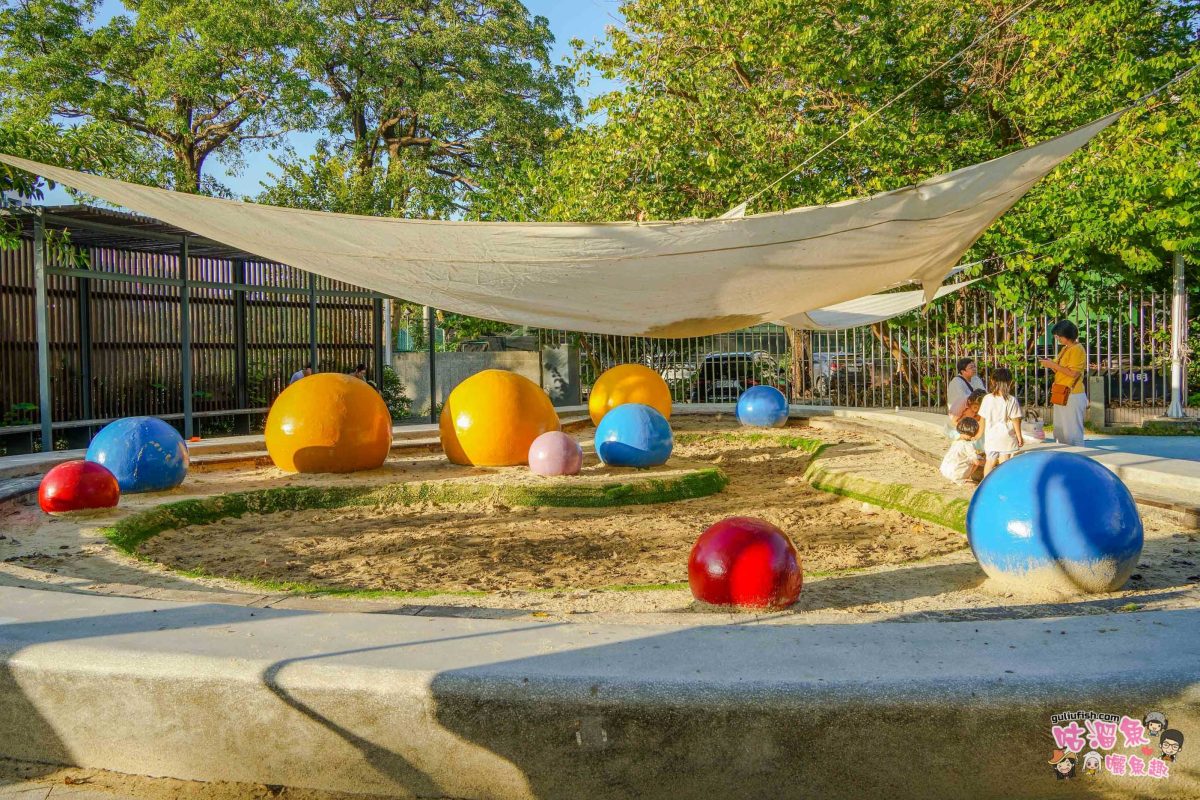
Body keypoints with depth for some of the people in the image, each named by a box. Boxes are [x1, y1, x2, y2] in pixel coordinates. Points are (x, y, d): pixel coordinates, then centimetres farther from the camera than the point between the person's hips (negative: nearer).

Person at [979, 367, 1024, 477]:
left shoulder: (987, 399, -4)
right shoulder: (1012, 400, -11)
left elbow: (982, 419, 2)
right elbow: (1015, 420, -9)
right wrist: (1019, 436, 2)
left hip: (990, 437, 2)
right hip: (1007, 438, -2)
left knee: (990, 462, 16)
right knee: (1004, 463, 2)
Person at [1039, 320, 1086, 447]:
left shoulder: (1077, 349, -12)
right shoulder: (1064, 349, 15)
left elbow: (1073, 373, -21)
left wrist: (1053, 365, -17)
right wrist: (1050, 364, 2)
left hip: (1072, 396, -10)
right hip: (1061, 396, 10)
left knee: (1072, 432, -6)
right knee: (1060, 431, 14)